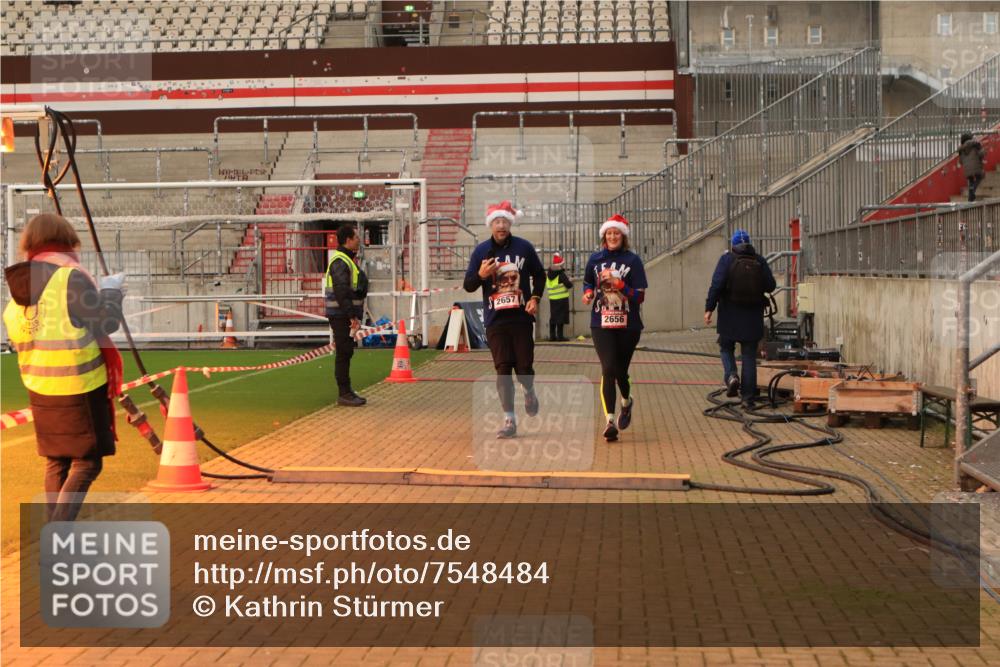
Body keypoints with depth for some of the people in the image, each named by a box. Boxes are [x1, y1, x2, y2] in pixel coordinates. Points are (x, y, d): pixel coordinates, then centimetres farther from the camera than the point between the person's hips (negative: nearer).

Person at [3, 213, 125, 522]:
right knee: (86, 463, 1)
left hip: (39, 388, 7)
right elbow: (106, 323, -11)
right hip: (80, 387, -7)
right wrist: (111, 290, 6)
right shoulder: (71, 277, -15)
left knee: (56, 463, 16)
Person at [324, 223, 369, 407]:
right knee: (343, 353, -7)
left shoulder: (347, 260, 18)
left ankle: (347, 392, 19)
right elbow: (342, 292, -23)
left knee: (346, 353, 13)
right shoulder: (340, 262, -16)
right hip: (341, 315, -10)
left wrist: (354, 315, 20)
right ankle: (344, 394, -3)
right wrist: (352, 316, -24)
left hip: (347, 315, 10)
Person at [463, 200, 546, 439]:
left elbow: (539, 274, 14)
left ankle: (529, 392, 35)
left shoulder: (524, 247, 2)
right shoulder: (481, 251, 2)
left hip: (521, 318, 0)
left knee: (524, 368, -1)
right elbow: (468, 285, 4)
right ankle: (509, 420, 5)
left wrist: (535, 298, -1)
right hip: (495, 321, 0)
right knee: (503, 370, -2)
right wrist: (481, 275, -16)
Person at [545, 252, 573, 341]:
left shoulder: (549, 274, 7)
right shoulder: (561, 274, -14)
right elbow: (569, 285, -16)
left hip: (552, 298, 6)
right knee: (561, 317, -3)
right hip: (562, 298, -6)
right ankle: (560, 335, -4)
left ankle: (552, 335, 13)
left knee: (553, 316, 12)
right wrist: (570, 281, 7)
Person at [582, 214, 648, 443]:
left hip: (628, 325, -1)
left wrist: (618, 284, -21)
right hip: (601, 325, 1)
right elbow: (587, 282, 21)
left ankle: (627, 402, 43)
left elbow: (640, 295, -7)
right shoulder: (595, 259, 5)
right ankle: (610, 421, -14)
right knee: (608, 369, -15)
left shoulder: (632, 260, -3)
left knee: (620, 371, 10)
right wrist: (588, 293, -1)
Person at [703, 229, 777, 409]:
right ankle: (748, 398, 8)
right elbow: (770, 286, 2)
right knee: (749, 356, 8)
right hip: (753, 317, 2)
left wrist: (709, 308, -11)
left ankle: (731, 376, -10)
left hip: (730, 315, -2)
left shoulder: (727, 259, -6)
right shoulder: (760, 261, 1)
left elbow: (717, 285, -14)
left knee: (726, 348, 18)